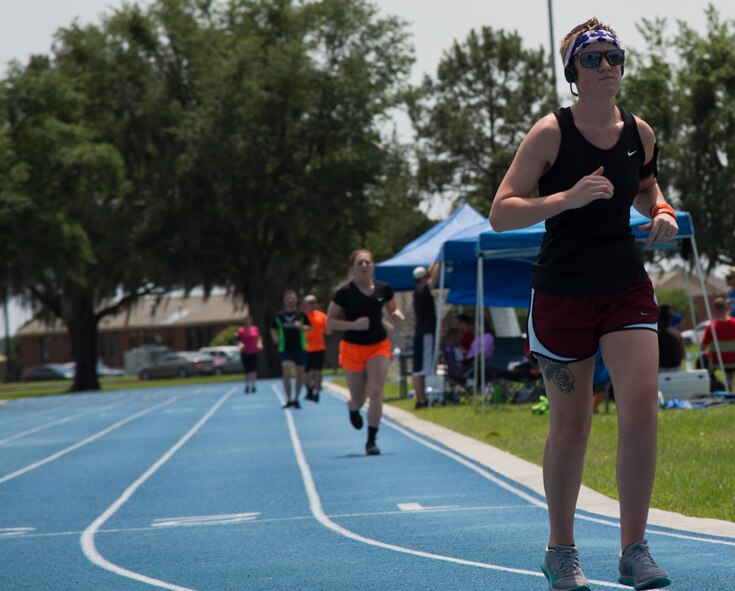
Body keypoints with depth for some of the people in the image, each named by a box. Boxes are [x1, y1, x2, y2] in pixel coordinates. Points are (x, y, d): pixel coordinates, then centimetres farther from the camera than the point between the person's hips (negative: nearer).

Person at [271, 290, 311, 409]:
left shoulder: (301, 315, 0)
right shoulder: (279, 316, 4)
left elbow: (309, 328, -1)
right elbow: (273, 329, 16)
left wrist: (301, 326, -21)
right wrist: (275, 338, -2)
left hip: (300, 348, 0)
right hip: (285, 349, 0)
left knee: (299, 373, 7)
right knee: (287, 373, -12)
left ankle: (296, 399, 22)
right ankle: (288, 400, -3)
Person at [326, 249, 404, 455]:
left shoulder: (383, 289, -2)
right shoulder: (345, 293, -12)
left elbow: (393, 310, 15)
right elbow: (330, 321, -8)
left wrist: (397, 315, -10)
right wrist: (353, 324, -23)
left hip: (379, 346, 1)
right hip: (353, 347, -1)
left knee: (376, 392, -13)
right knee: (358, 399, 8)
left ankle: (372, 440, -6)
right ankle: (353, 408, 48)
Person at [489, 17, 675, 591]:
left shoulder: (640, 133, 4)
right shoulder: (551, 132, -8)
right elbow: (500, 213, -12)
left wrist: (661, 211, 4)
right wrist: (568, 198, -25)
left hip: (627, 287, 3)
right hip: (562, 292, -3)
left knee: (642, 405, -15)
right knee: (570, 427, 4)